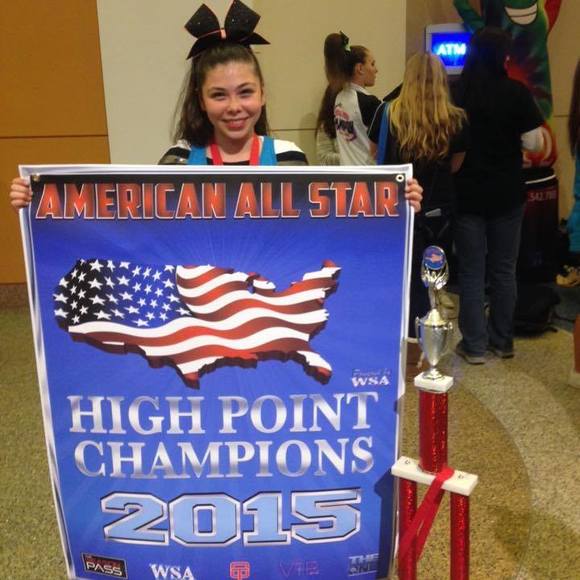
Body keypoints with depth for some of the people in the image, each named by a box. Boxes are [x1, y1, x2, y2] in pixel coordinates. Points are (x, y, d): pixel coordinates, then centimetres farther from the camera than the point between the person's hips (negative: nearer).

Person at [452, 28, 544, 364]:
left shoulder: (455, 93, -5)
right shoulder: (517, 93, -8)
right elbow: (534, 144, -8)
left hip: (467, 193, 0)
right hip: (508, 193, 0)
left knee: (471, 271, 6)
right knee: (504, 269, 13)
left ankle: (475, 346, 9)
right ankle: (502, 340, 23)